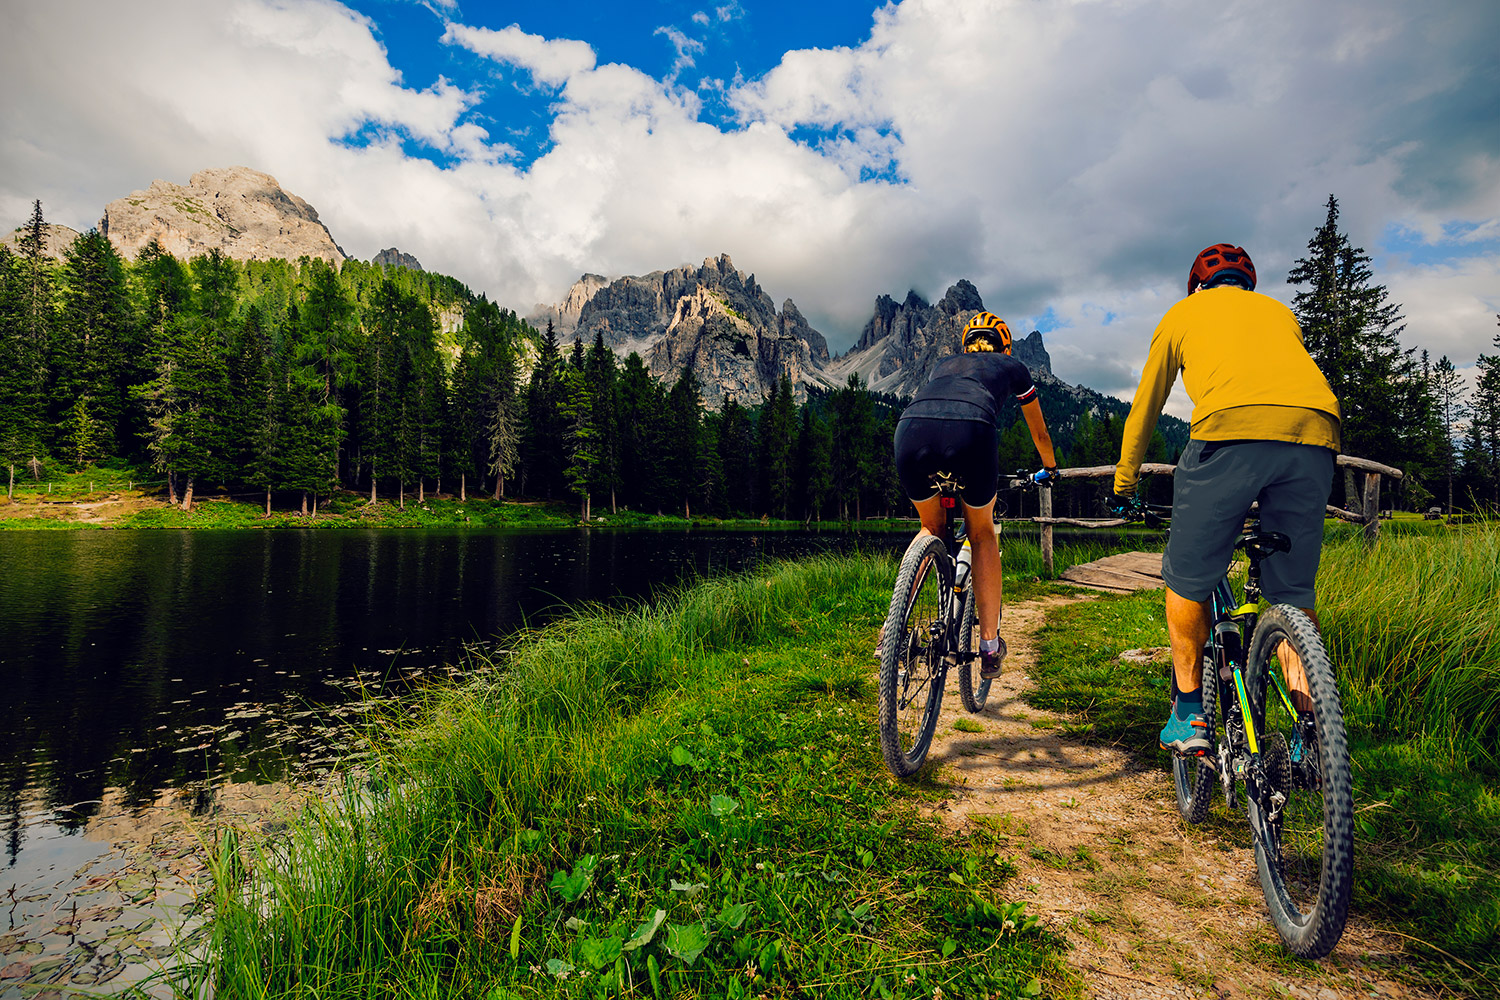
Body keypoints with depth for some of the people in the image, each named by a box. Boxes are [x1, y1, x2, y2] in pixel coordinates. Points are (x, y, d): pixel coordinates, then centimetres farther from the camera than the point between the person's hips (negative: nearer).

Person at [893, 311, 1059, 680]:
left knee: (932, 528, 28)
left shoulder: (942, 365, 41)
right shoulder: (1012, 367, 35)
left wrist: (937, 474, 70)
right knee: (982, 534, 23)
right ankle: (989, 645, 23)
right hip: (969, 433, -2)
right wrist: (1049, 468, 67)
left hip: (910, 430, 3)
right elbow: (1040, 433, 47)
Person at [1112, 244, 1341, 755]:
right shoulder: (1278, 311, 36)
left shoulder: (1182, 313, 28)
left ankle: (1189, 714, 17)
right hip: (1316, 430, 4)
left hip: (1230, 430, -4)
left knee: (1188, 580, 13)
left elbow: (1144, 410, 31)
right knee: (1291, 593, 16)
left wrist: (1123, 487, 40)